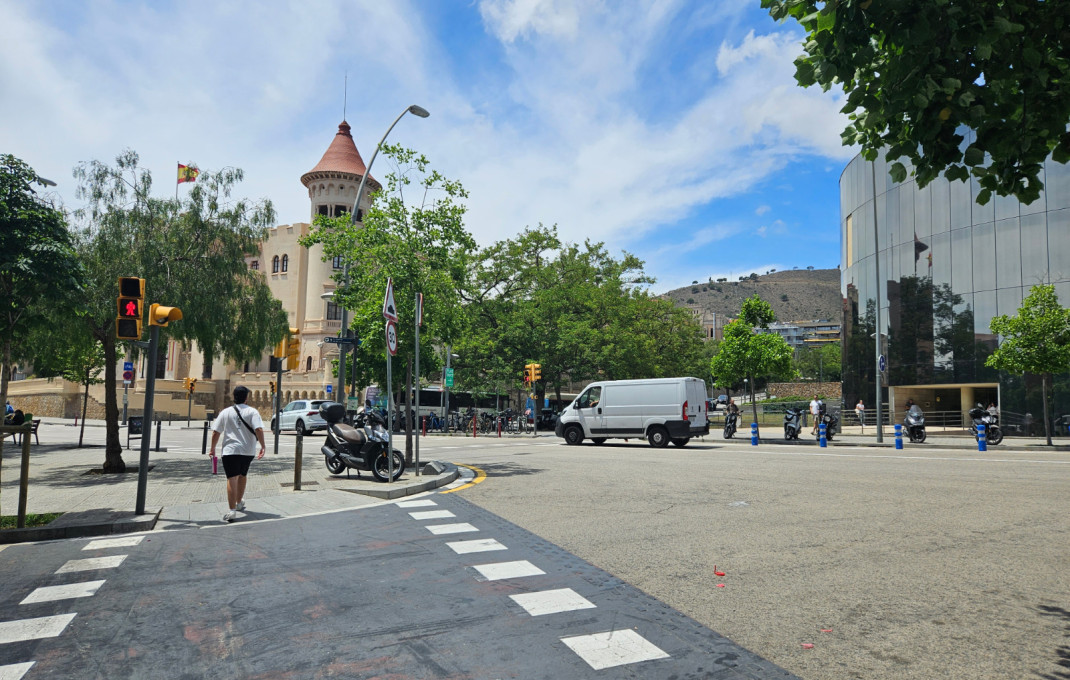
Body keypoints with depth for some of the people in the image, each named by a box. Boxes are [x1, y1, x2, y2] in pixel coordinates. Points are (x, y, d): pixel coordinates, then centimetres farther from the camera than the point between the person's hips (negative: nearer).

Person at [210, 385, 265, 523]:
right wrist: (263, 447, -7)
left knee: (232, 479, -7)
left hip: (230, 451, -1)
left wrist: (213, 449, 15)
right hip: (248, 451, 1)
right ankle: (239, 503, 37)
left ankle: (232, 510, -16)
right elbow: (259, 430, -13)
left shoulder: (225, 412, 4)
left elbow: (215, 432, 4)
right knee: (242, 476, 21)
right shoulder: (252, 412, -1)